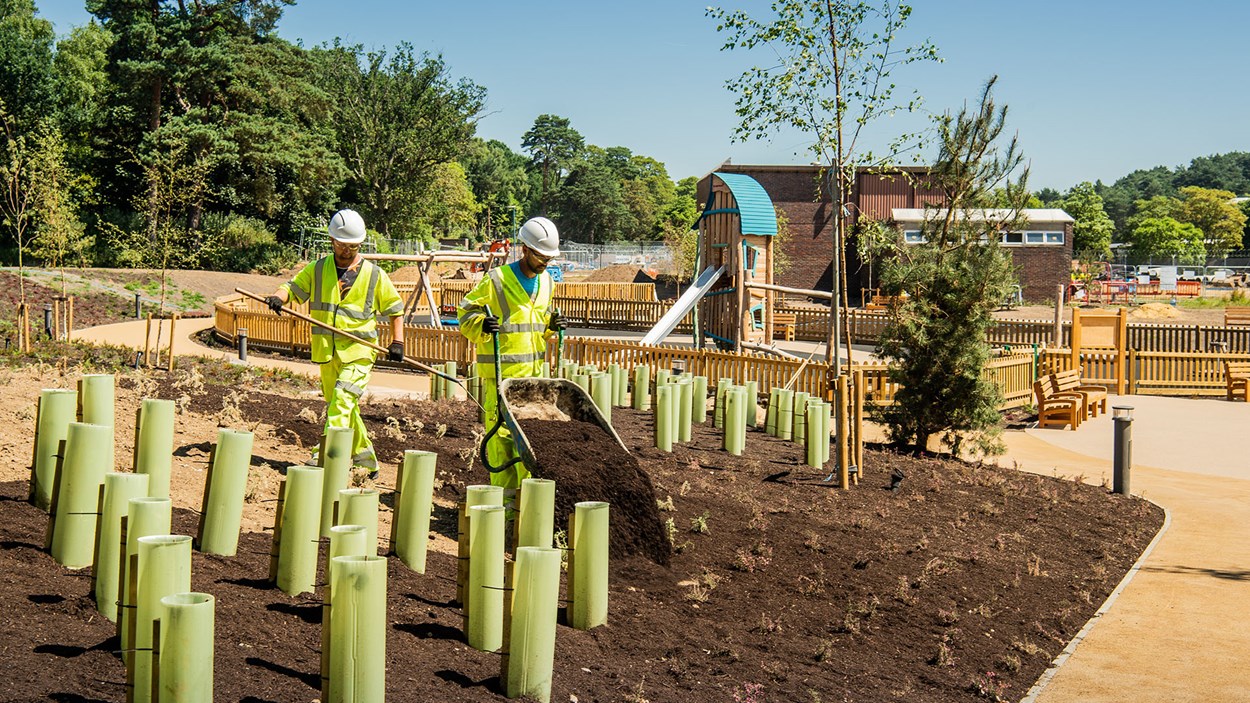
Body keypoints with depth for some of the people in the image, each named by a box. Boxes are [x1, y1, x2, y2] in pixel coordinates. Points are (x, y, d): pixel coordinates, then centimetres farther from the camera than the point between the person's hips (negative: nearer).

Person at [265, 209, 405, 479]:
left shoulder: (374, 274, 2)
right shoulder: (318, 269, 8)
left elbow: (395, 307, 8)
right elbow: (294, 287, 6)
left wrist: (397, 341, -2)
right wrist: (278, 296, -18)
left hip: (359, 350, -4)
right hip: (326, 351, 4)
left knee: (342, 401, -21)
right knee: (338, 405, 13)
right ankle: (364, 456, 27)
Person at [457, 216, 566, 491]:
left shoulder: (546, 282, 11)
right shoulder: (496, 280, -10)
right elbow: (466, 312, -5)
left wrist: (552, 325, 4)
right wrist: (482, 325, -25)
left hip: (533, 369, 6)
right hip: (500, 371, -6)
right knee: (502, 431, -5)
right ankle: (504, 492, 2)